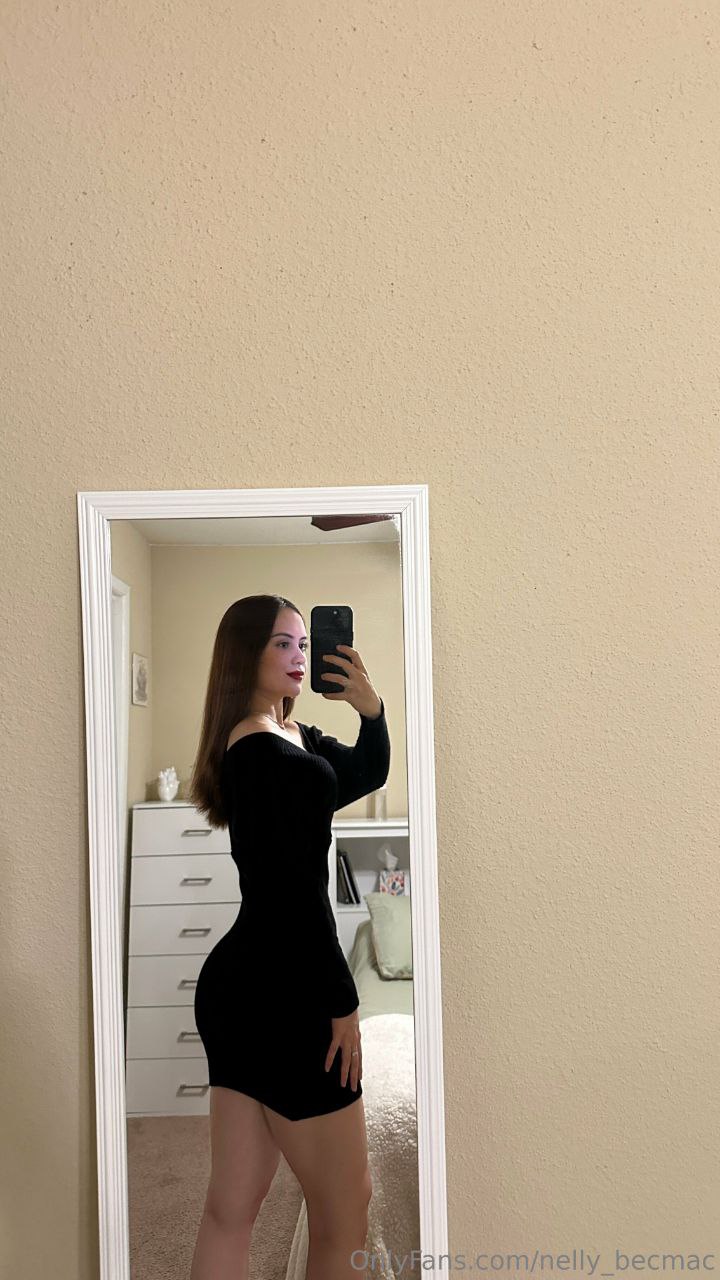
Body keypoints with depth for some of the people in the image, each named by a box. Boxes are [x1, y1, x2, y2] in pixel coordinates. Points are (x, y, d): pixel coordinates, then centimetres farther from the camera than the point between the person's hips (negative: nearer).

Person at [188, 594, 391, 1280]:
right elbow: (295, 892, -20)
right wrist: (342, 1004, -13)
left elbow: (367, 773, 18)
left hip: (238, 986, 9)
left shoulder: (292, 736, 10)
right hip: (280, 997, -9)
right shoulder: (259, 750, -18)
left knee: (231, 1207, 17)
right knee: (345, 1207, 10)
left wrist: (371, 708, -1)